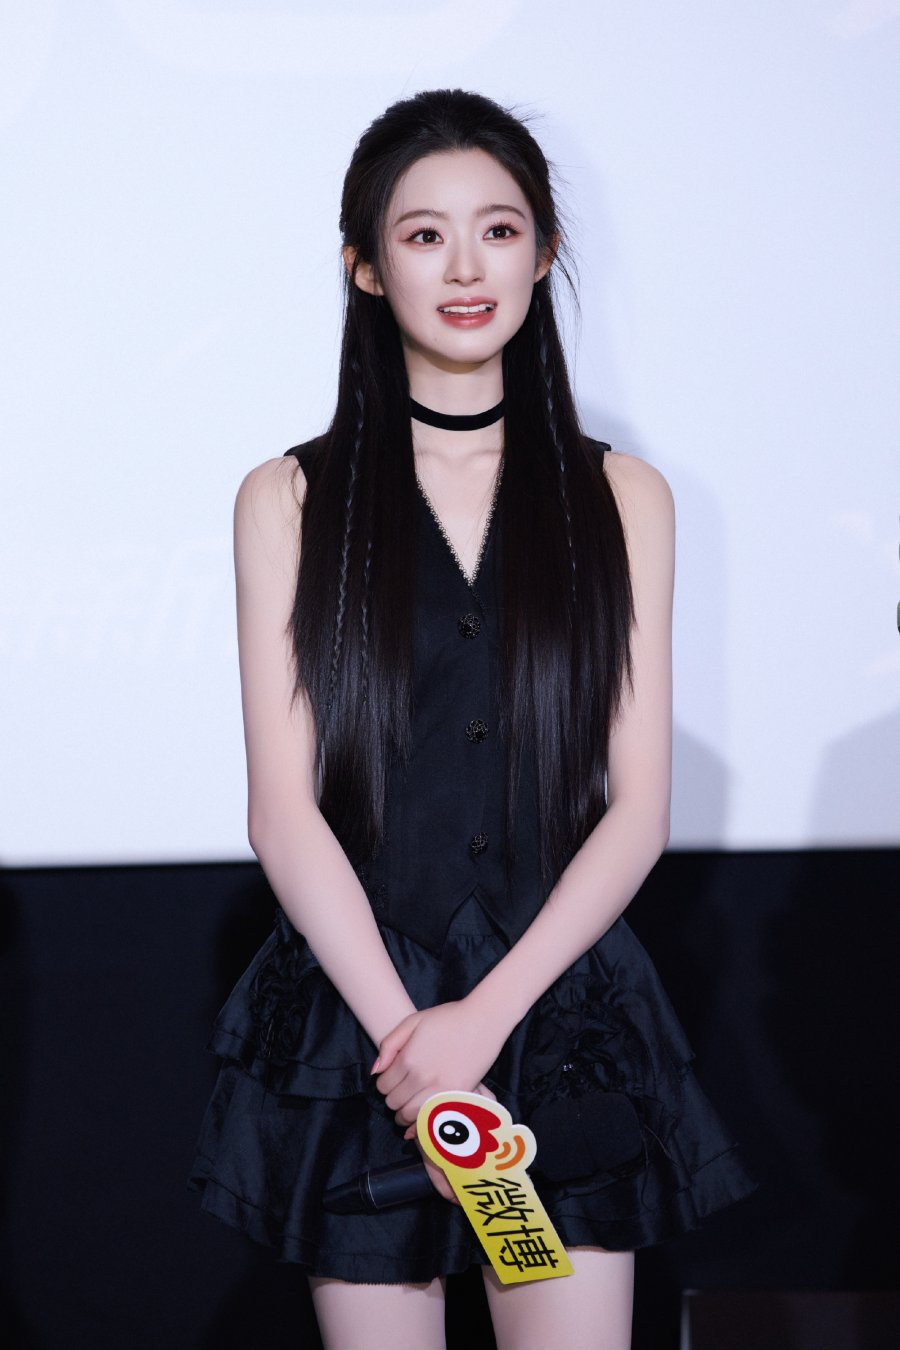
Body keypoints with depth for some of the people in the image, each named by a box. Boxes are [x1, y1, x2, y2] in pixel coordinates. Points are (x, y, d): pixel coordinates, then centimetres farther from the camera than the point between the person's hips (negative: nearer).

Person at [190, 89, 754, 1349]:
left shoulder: (621, 498, 7)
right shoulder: (291, 501, 3)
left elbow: (639, 806, 1)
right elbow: (286, 811, -3)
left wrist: (486, 1015, -11)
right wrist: (409, 1039, -14)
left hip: (562, 1001, 1)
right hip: (355, 1012, -1)